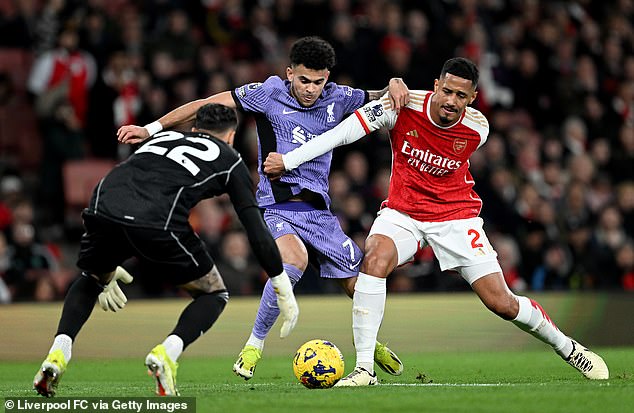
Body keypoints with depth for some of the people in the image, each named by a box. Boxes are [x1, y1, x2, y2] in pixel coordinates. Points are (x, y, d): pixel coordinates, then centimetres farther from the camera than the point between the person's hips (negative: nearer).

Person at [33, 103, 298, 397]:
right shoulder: (229, 160, 26)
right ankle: (166, 354, -6)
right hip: (157, 223, -4)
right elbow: (256, 230, 18)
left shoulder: (162, 138, 39)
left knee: (91, 280, 36)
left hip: (102, 208, 4)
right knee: (214, 294, 20)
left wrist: (107, 268, 52)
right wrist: (283, 288, 26)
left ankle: (57, 353, 12)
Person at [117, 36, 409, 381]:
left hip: (319, 210, 4)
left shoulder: (337, 98, 6)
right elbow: (208, 105, -3)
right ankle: (254, 345, -19)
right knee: (294, 260, -34)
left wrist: (394, 86, -8)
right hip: (278, 206, -4)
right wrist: (152, 129, -7)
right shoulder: (271, 93, -4)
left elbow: (377, 99, 18)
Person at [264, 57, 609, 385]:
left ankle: (567, 347, 23)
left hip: (456, 214, 0)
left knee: (502, 303, -5)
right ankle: (364, 368, -27)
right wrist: (287, 160, -17)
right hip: (401, 211, 0)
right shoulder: (402, 106, -18)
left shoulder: (477, 128, -12)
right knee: (374, 259, -32)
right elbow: (341, 133, -16)